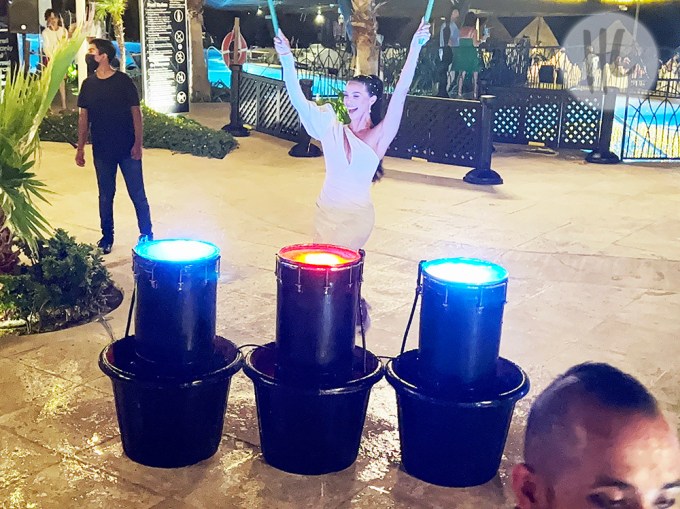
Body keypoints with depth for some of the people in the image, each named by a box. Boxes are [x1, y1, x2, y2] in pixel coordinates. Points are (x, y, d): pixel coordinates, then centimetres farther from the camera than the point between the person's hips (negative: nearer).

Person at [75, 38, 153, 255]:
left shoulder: (123, 81, -6)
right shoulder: (88, 84, 6)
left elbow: (136, 112, -5)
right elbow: (83, 117, 10)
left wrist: (138, 143, -11)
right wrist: (80, 147, 8)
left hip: (127, 149, -4)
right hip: (102, 150, 4)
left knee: (137, 194, 2)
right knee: (105, 196, 12)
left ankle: (146, 235, 15)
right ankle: (107, 237, 23)